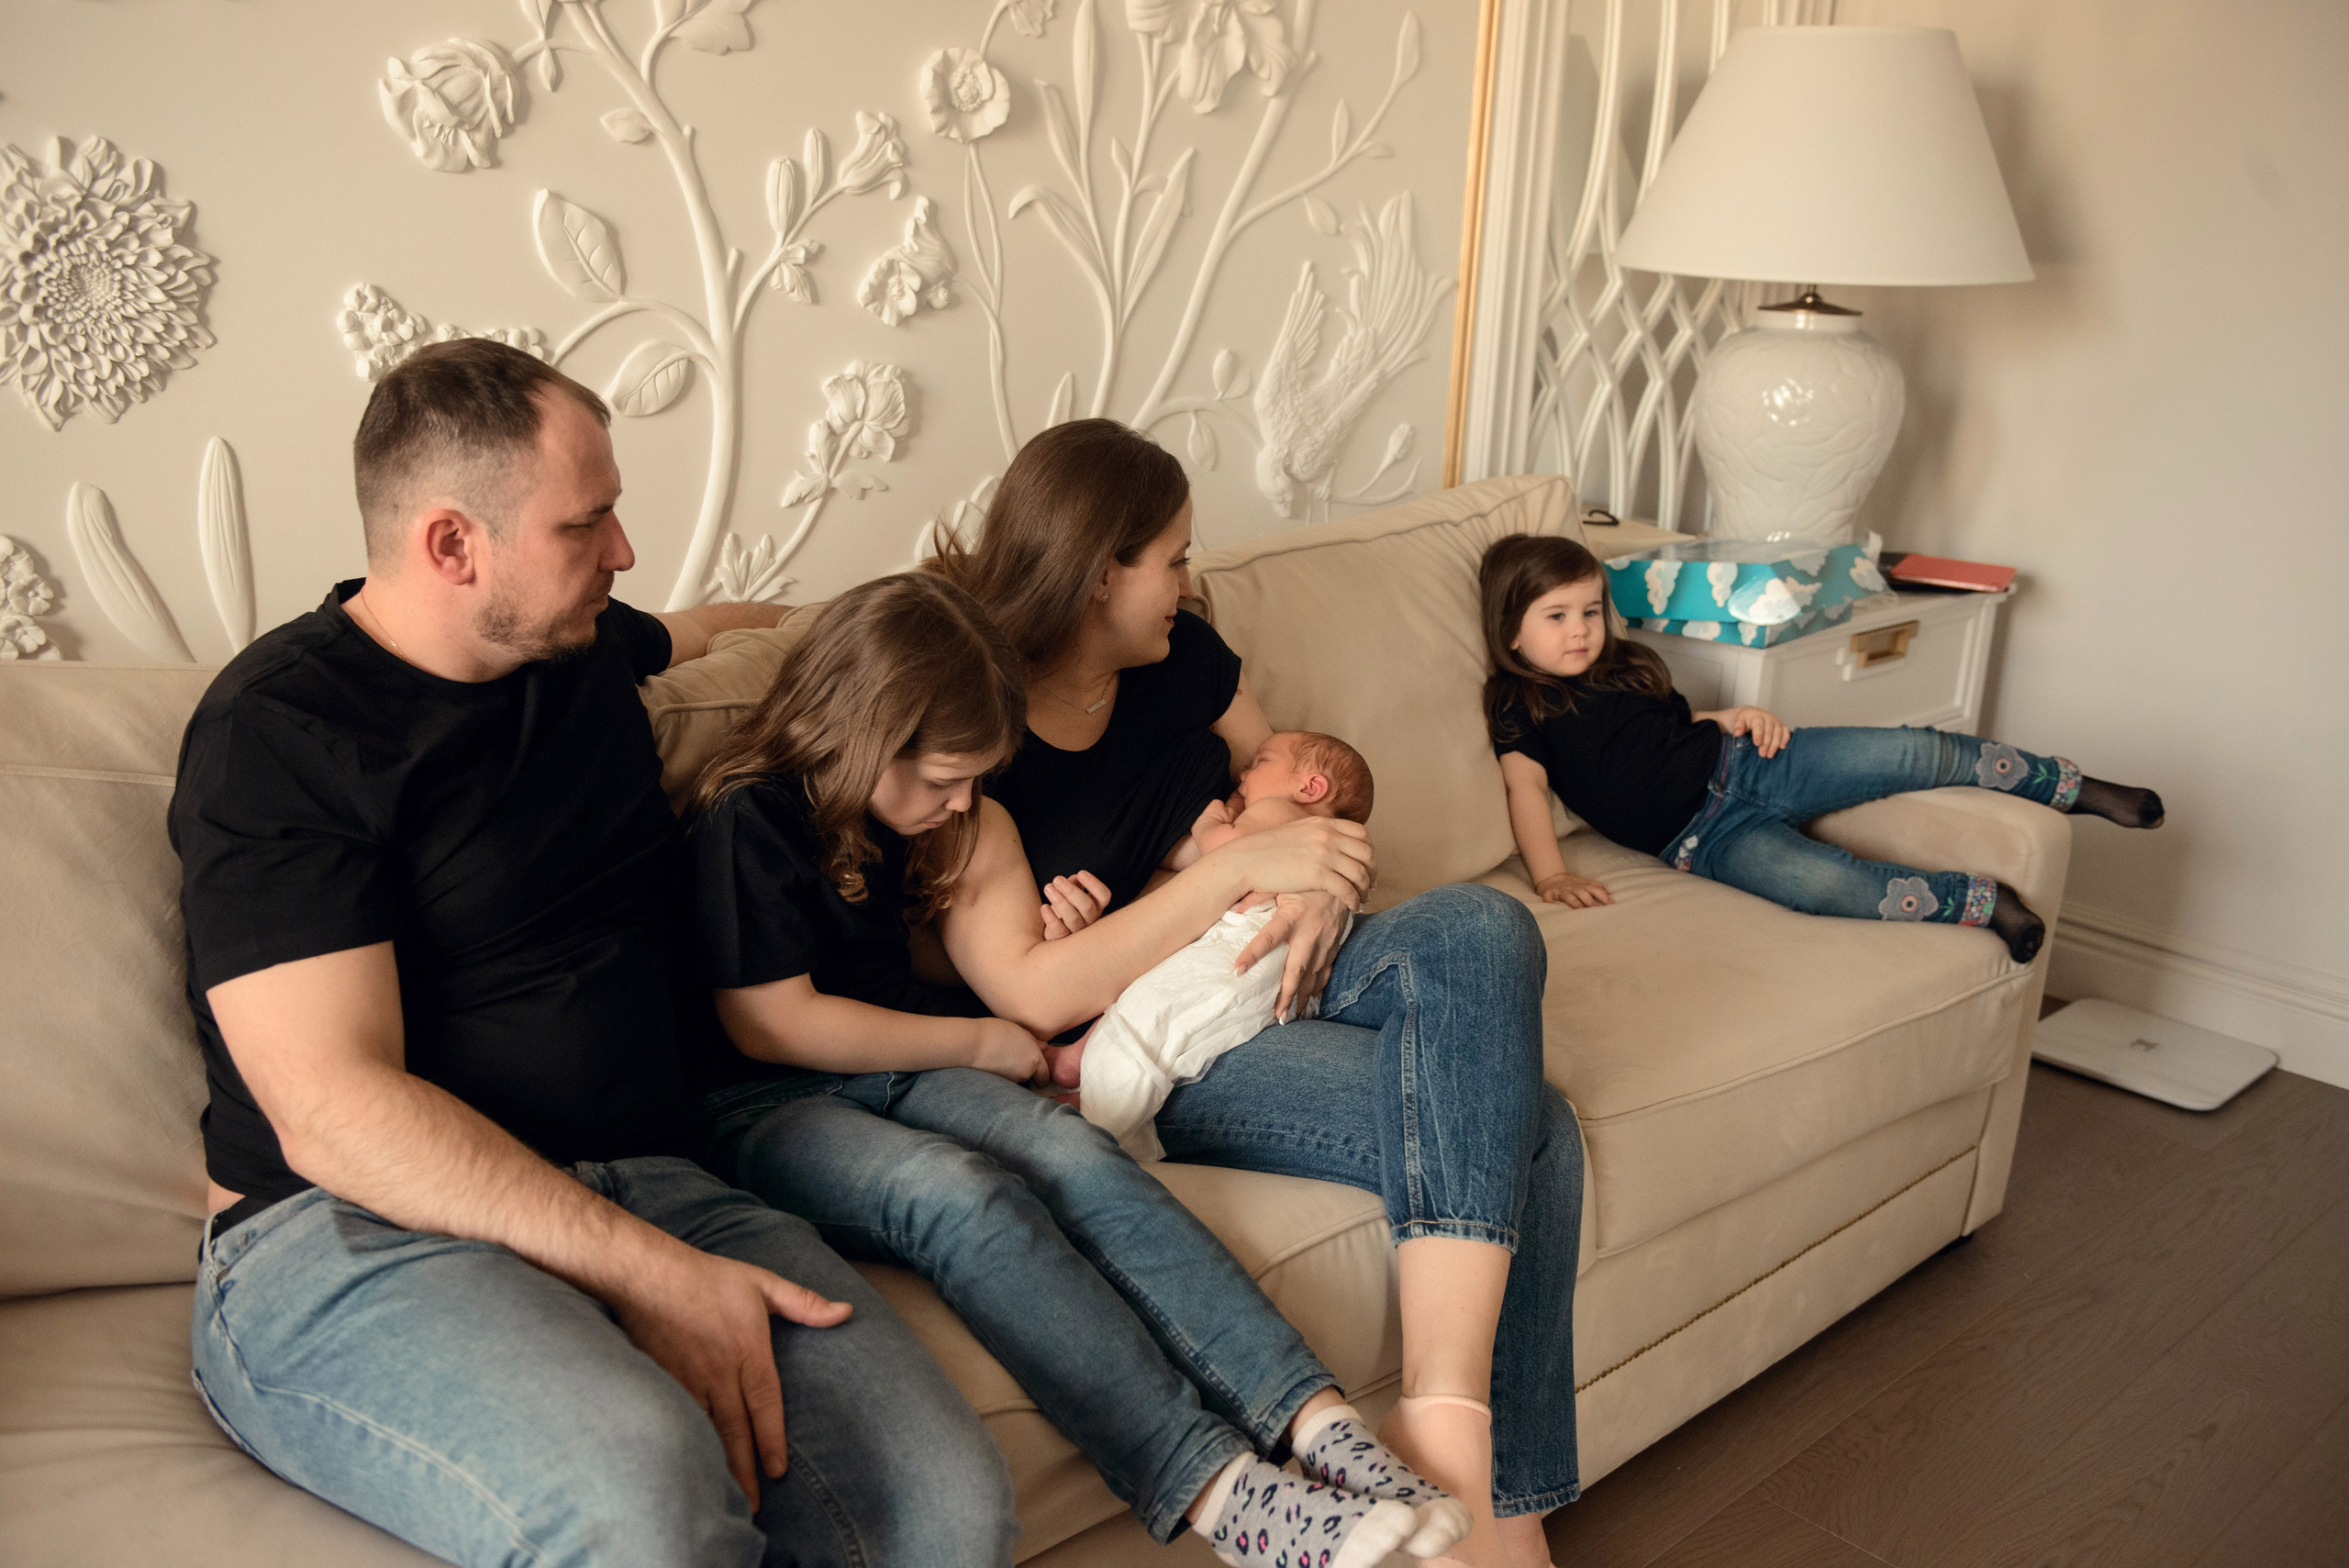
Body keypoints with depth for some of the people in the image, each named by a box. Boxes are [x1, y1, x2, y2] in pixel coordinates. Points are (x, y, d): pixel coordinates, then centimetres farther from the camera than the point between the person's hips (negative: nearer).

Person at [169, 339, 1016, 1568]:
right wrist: (649, 1273, -23)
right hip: (348, 1235, -5)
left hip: (644, 1188, 6)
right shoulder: (277, 731, -6)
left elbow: (705, 630, 43)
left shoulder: (586, 648, 15)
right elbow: (335, 1117, -16)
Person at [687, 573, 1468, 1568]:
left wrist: (1232, 874, -5)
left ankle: (1316, 1422, -37)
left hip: (900, 1070, 6)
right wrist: (981, 1044, -5)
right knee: (959, 1191, -35)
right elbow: (769, 1024, -15)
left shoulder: (941, 816, 10)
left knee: (1071, 1152, -25)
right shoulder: (748, 816, -12)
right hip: (765, 1110, -6)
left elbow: (1019, 982, 4)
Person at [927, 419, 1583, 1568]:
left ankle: (1446, 1413, -31)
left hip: (1263, 982, 7)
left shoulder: (1176, 657, 6)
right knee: (1509, 1118, -24)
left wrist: (1318, 885, -4)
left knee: (1482, 928, -26)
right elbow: (1034, 997, -18)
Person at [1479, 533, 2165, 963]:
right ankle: (1981, 902, -22)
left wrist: (1739, 717, 5)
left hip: (1739, 762, 6)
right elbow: (1526, 785, -16)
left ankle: (2069, 785, 6)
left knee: (1908, 754, -8)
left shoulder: (1624, 665, 18)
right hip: (1698, 832, -6)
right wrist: (1551, 875, -30)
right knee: (1823, 880, -33)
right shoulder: (1520, 708, -3)